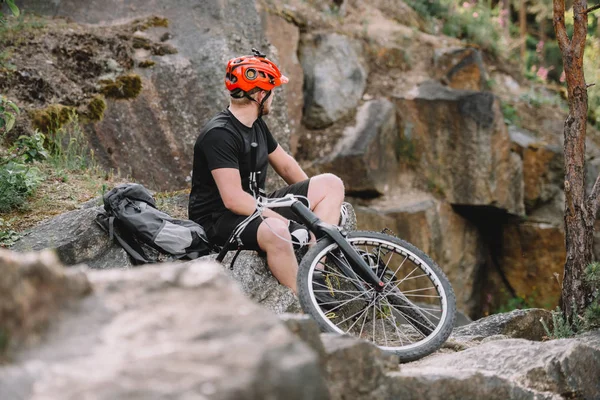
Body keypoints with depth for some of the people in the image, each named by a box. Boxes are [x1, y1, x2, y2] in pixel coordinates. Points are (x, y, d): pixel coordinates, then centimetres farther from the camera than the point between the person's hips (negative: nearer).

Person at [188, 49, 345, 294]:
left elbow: (285, 164, 21)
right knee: (276, 231, -42)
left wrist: (314, 199, 12)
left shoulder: (256, 125, 10)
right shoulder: (219, 134, -20)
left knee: (331, 184, -1)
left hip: (256, 209, 10)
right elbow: (233, 199, -27)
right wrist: (284, 219, -27)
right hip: (218, 220, -10)